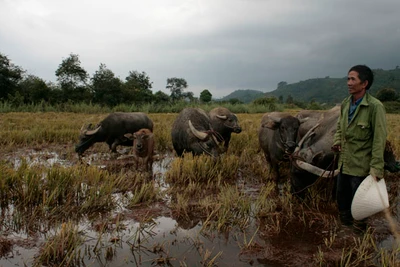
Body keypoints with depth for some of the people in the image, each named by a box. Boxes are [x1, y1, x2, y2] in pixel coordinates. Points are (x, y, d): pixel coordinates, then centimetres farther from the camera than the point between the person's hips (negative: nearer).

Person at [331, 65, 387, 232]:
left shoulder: (375, 107, -17)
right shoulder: (345, 103, 4)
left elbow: (380, 139, -17)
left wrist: (376, 167, -19)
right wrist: (337, 141, -2)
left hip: (360, 166, -7)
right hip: (344, 162, 7)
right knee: (341, 196, 20)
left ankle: (359, 230, 31)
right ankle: (345, 223, 43)